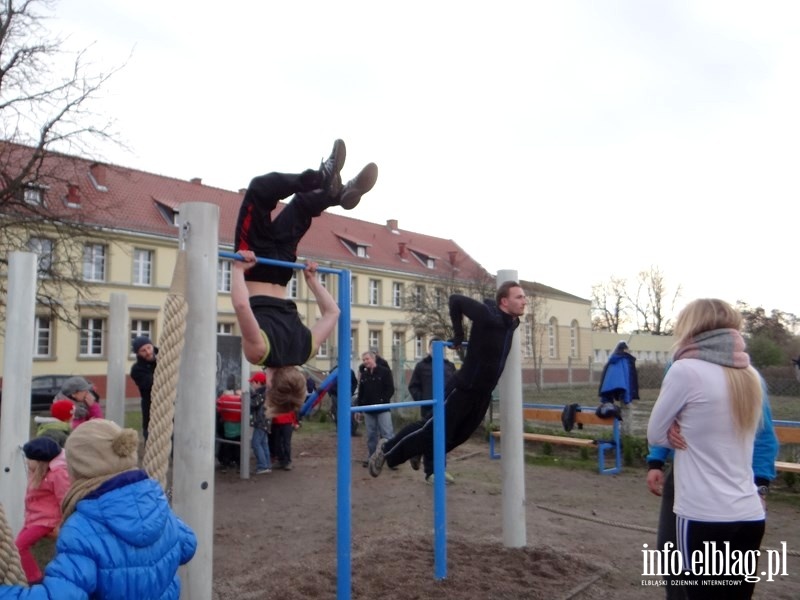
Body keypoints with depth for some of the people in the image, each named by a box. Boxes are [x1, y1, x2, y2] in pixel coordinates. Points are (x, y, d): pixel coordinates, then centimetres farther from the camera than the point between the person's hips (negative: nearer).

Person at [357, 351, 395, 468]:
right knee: (371, 436, 9)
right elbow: (361, 393, 16)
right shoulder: (364, 374, 13)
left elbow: (390, 389, -6)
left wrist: (382, 401, -15)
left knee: (387, 434, -7)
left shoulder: (384, 371, -2)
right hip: (368, 410, 5)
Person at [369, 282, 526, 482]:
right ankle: (387, 449, 18)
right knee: (435, 431, 0)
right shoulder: (487, 315, -22)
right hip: (464, 388, -8)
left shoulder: (512, 322, 2)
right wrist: (458, 335, -11)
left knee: (456, 437, 17)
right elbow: (455, 300, -17)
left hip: (483, 393, 8)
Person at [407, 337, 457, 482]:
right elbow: (413, 386, 1)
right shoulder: (421, 365, 2)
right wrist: (421, 400, -10)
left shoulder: (449, 365, 10)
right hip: (429, 409, -3)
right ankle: (430, 472, 9)